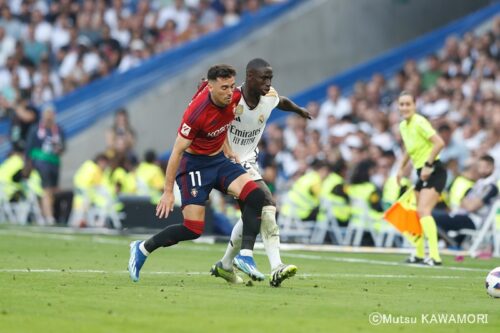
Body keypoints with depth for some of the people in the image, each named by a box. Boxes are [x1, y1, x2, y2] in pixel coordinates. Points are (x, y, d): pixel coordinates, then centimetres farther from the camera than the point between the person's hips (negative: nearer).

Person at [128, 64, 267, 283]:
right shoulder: (196, 113, -29)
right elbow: (177, 152, -22)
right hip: (194, 164, -6)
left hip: (219, 160, 7)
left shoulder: (234, 96, -10)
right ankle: (142, 249, 11)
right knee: (193, 229, -11)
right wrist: (168, 191, -20)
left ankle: (245, 255, -14)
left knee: (255, 196, -18)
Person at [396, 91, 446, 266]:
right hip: (422, 173, 9)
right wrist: (402, 168, 21)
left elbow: (439, 143, -25)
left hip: (434, 172, -9)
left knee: (423, 211, -22)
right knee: (418, 213, 15)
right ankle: (419, 254, 31)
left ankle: (435, 256, -27)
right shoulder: (403, 126, 10)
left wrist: (428, 165, -23)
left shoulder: (419, 122, -17)